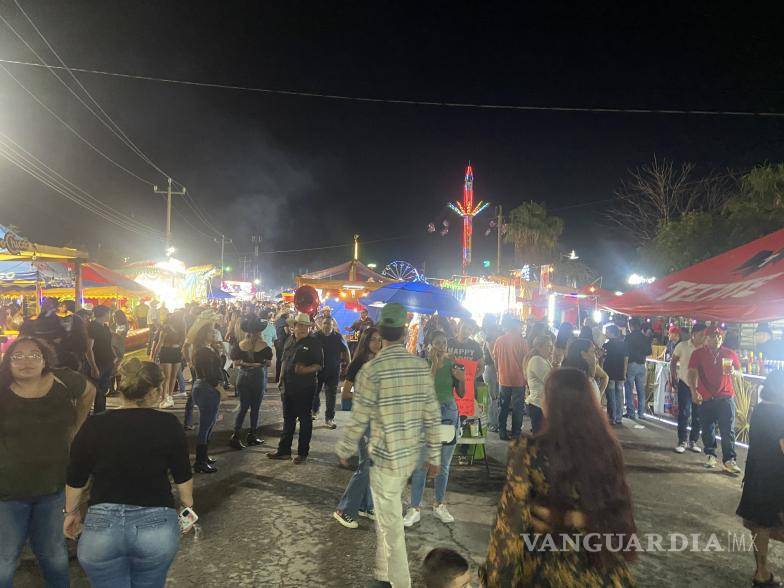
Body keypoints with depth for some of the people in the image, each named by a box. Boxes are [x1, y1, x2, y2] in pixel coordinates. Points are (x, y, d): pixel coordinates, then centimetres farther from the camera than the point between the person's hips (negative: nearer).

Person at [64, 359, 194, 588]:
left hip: (101, 525, 0)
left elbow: (75, 480, 8)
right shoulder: (168, 424, -6)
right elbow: (182, 476, 3)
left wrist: (71, 512, 27)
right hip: (157, 525, 0)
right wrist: (188, 504, 22)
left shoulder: (94, 426, -2)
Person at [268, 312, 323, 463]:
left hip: (305, 387, -6)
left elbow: (319, 365, -8)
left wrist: (306, 370, -23)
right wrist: (282, 376, 13)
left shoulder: (313, 343, -6)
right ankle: (284, 450, 23)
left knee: (305, 419, 4)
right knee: (288, 418, 13)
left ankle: (303, 452, 13)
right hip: (289, 386, 6)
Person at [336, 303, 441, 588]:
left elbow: (359, 420, -11)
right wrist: (434, 455, 11)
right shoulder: (422, 366, -3)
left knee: (391, 525, 7)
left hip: (386, 457, -6)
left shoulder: (371, 369, -16)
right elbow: (432, 415, 1)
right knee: (386, 516, 24)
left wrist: (344, 450, 5)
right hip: (411, 454, 6)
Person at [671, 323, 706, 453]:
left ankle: (693, 441, 21)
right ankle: (682, 442, 9)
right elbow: (673, 362, 4)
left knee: (698, 415, 7)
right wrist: (674, 379, 0)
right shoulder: (682, 346, -5)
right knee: (684, 414, -2)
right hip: (685, 384, -2)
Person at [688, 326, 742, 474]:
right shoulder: (698, 354, 1)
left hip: (725, 397, 0)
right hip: (705, 398, 0)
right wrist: (694, 391, -19)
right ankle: (710, 455, 23)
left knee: (728, 431, -3)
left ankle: (729, 461, 2)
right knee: (707, 430, 8)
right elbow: (692, 373, -6)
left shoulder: (730, 354, 6)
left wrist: (733, 371, -9)